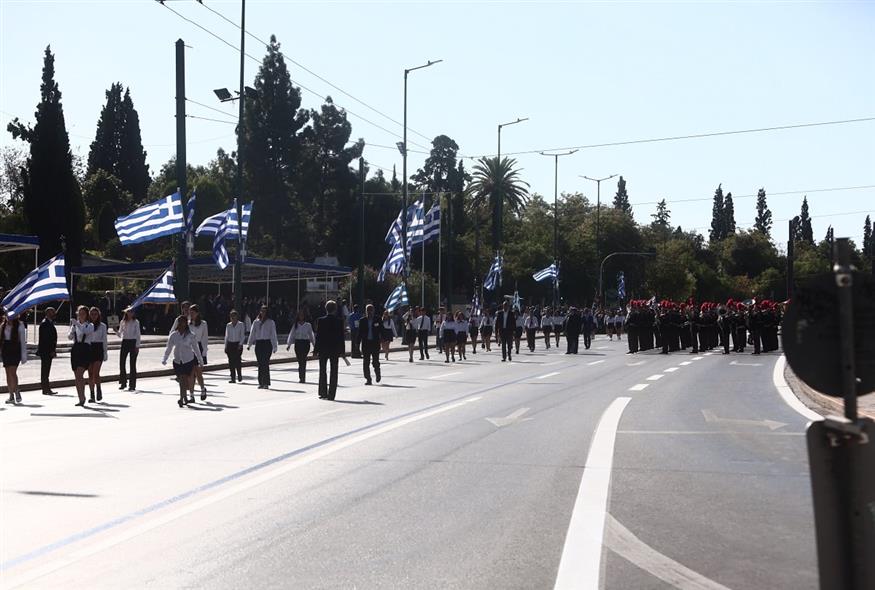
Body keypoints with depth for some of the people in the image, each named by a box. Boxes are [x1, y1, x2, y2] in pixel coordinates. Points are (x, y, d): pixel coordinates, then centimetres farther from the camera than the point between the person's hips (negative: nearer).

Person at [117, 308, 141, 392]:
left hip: (133, 342, -3)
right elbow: (120, 335, 12)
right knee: (122, 363, -1)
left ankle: (132, 385, 2)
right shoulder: (122, 322, 8)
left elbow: (138, 334, 0)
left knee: (132, 364, -1)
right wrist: (116, 330, -9)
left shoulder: (136, 322, 1)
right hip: (124, 342, 3)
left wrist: (137, 346, -7)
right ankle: (123, 382, 11)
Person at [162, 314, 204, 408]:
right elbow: (168, 348, 6)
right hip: (177, 361, 3)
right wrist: (164, 359, -3)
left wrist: (200, 361, 7)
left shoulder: (190, 335, -4)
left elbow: (196, 348, 3)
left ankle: (182, 399, -6)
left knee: (184, 379, -9)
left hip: (188, 360, -3)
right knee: (181, 380, 6)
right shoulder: (173, 335, 3)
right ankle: (185, 398, 17)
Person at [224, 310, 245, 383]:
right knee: (231, 362, -1)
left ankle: (239, 376, 5)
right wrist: (226, 346, 9)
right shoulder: (228, 325, 12)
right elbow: (226, 336, 14)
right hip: (230, 344, 3)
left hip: (237, 344, -3)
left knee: (237, 361, -11)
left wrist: (240, 344, -11)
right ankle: (233, 378, 3)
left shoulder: (241, 324, 2)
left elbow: (243, 336, 0)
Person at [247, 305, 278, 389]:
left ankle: (266, 383, -7)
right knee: (260, 364, 5)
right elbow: (252, 333, 9)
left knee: (265, 363, -9)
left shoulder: (270, 322, 3)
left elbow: (273, 334, 2)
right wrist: (249, 344, 0)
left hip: (267, 344, -3)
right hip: (258, 344, 3)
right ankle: (261, 382, 10)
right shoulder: (256, 322, 11)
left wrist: (274, 347, -2)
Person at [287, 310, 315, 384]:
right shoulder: (295, 325, 7)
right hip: (297, 343, 2)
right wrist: (289, 344, 0)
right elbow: (291, 335, 7)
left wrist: (314, 344, 8)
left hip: (305, 343, -2)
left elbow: (311, 335, 8)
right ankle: (302, 377, 13)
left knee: (303, 360, -13)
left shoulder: (308, 325, 3)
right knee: (300, 361, 4)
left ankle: (302, 377, -14)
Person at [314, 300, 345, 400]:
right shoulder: (339, 321, -5)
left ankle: (323, 393, 10)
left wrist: (316, 350, -1)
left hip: (323, 350, 0)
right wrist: (342, 351, 3)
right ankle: (331, 394, 2)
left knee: (323, 371, 11)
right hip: (335, 350, 0)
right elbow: (341, 337, -3)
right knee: (334, 372, 5)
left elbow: (318, 336, -6)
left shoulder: (320, 320, -7)